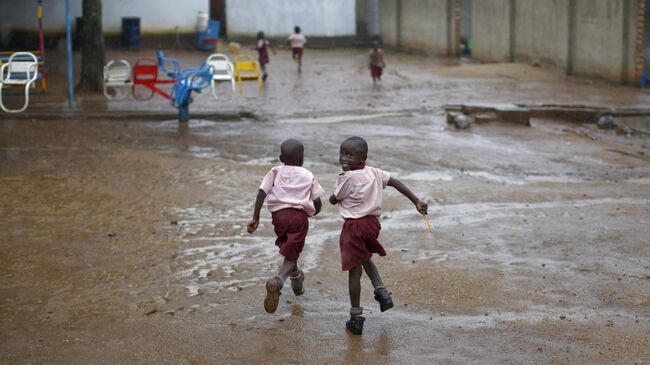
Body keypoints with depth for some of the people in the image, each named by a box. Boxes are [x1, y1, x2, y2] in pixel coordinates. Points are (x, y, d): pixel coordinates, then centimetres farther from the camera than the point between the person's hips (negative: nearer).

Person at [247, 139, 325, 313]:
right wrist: (313, 212, 32)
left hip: (279, 214, 2)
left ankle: (296, 278, 49)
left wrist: (255, 218, -2)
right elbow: (317, 203, 10)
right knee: (291, 256, -5)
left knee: (289, 249, 27)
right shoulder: (308, 176, 12)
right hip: (299, 215, -2)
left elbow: (261, 193, -1)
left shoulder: (275, 172, 13)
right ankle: (277, 281, -34)